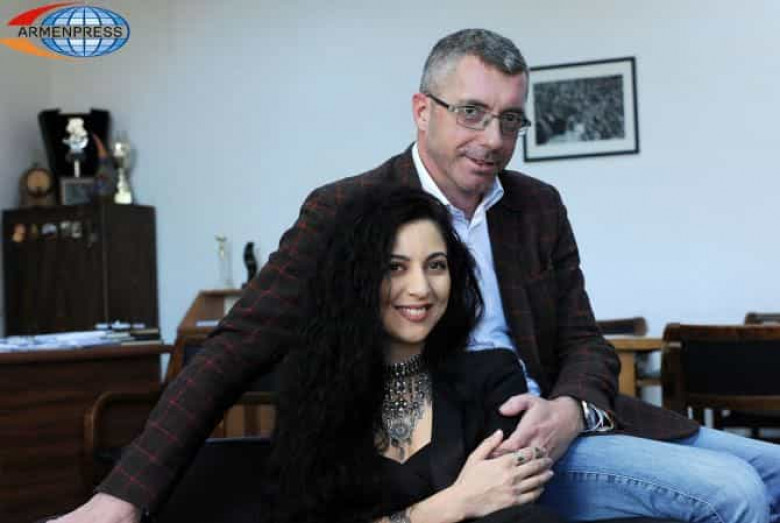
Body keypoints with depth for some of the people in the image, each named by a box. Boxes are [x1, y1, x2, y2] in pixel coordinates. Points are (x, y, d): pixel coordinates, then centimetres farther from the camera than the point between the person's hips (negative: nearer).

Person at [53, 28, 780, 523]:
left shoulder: (539, 207, 6)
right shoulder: (344, 212, -10)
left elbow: (584, 341, 9)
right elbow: (236, 351, -14)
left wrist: (571, 410, -17)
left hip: (554, 424, 7)